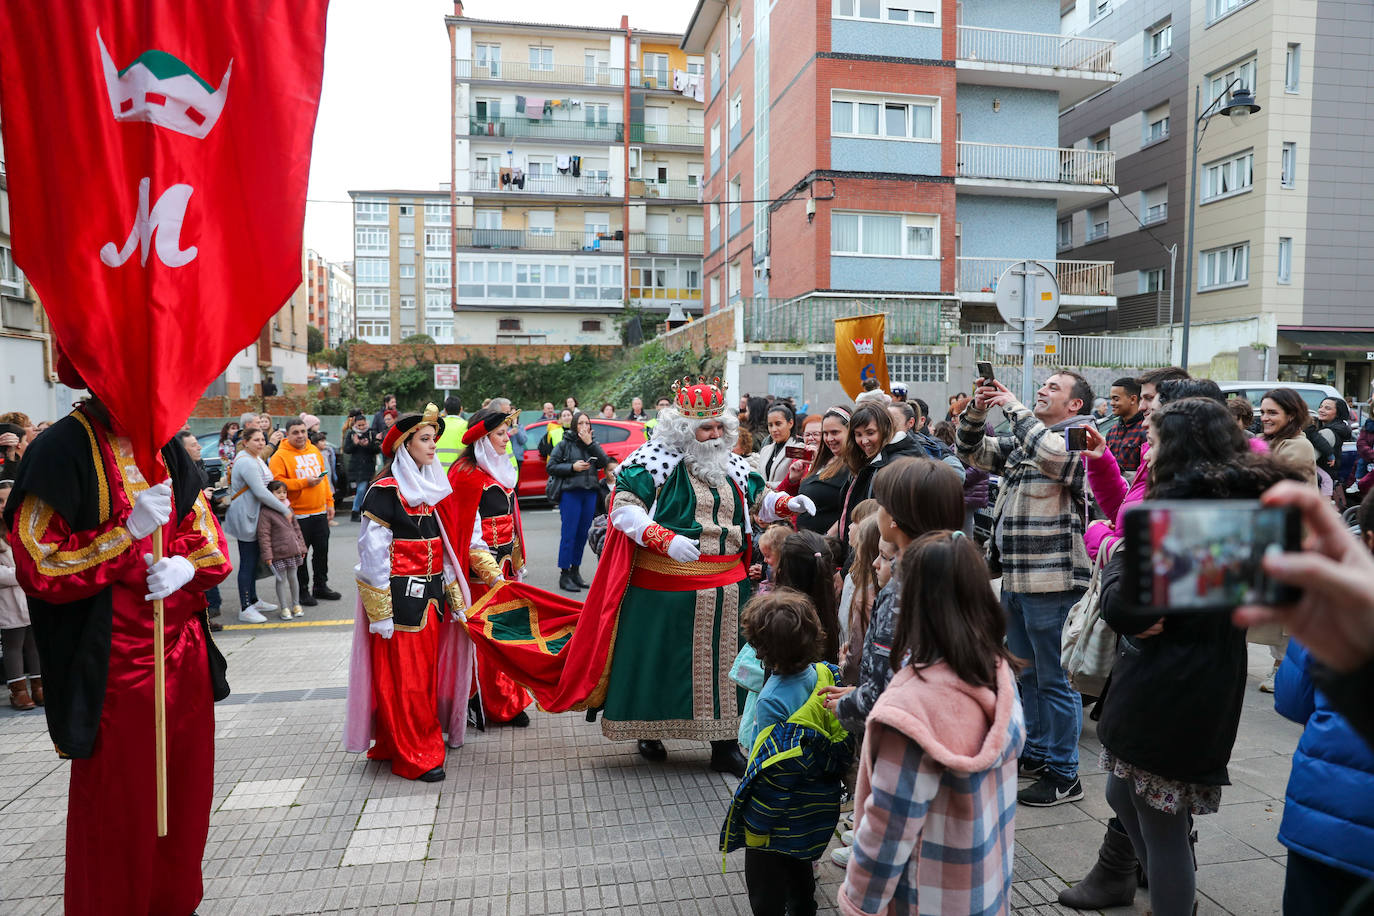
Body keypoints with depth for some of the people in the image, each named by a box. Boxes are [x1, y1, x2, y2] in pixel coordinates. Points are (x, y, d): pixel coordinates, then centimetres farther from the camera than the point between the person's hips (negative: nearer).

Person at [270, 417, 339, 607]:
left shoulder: (314, 451, 11)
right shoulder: (280, 456, -8)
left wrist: (329, 502, 13)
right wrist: (305, 482, -21)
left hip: (320, 512, 6)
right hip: (298, 515, -6)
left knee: (322, 550, 13)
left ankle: (321, 586, 27)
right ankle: (303, 590, 14)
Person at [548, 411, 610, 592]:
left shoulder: (593, 444, 13)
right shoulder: (565, 444, 3)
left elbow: (605, 462, -2)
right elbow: (551, 467, 0)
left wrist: (590, 443, -8)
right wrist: (572, 467, -12)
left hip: (590, 493, 4)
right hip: (570, 493, -4)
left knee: (582, 534, 8)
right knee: (568, 534, -5)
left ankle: (575, 571, 20)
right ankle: (564, 575, 0)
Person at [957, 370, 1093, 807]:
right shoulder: (1019, 441, 16)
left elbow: (1053, 455, -29)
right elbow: (971, 449, 17)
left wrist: (1014, 407, -18)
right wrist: (977, 409, 0)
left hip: (1052, 580, -8)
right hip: (1014, 576, 8)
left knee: (1054, 679, 1)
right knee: (1027, 674, 20)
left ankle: (1063, 775, 14)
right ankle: (1035, 752, 35)